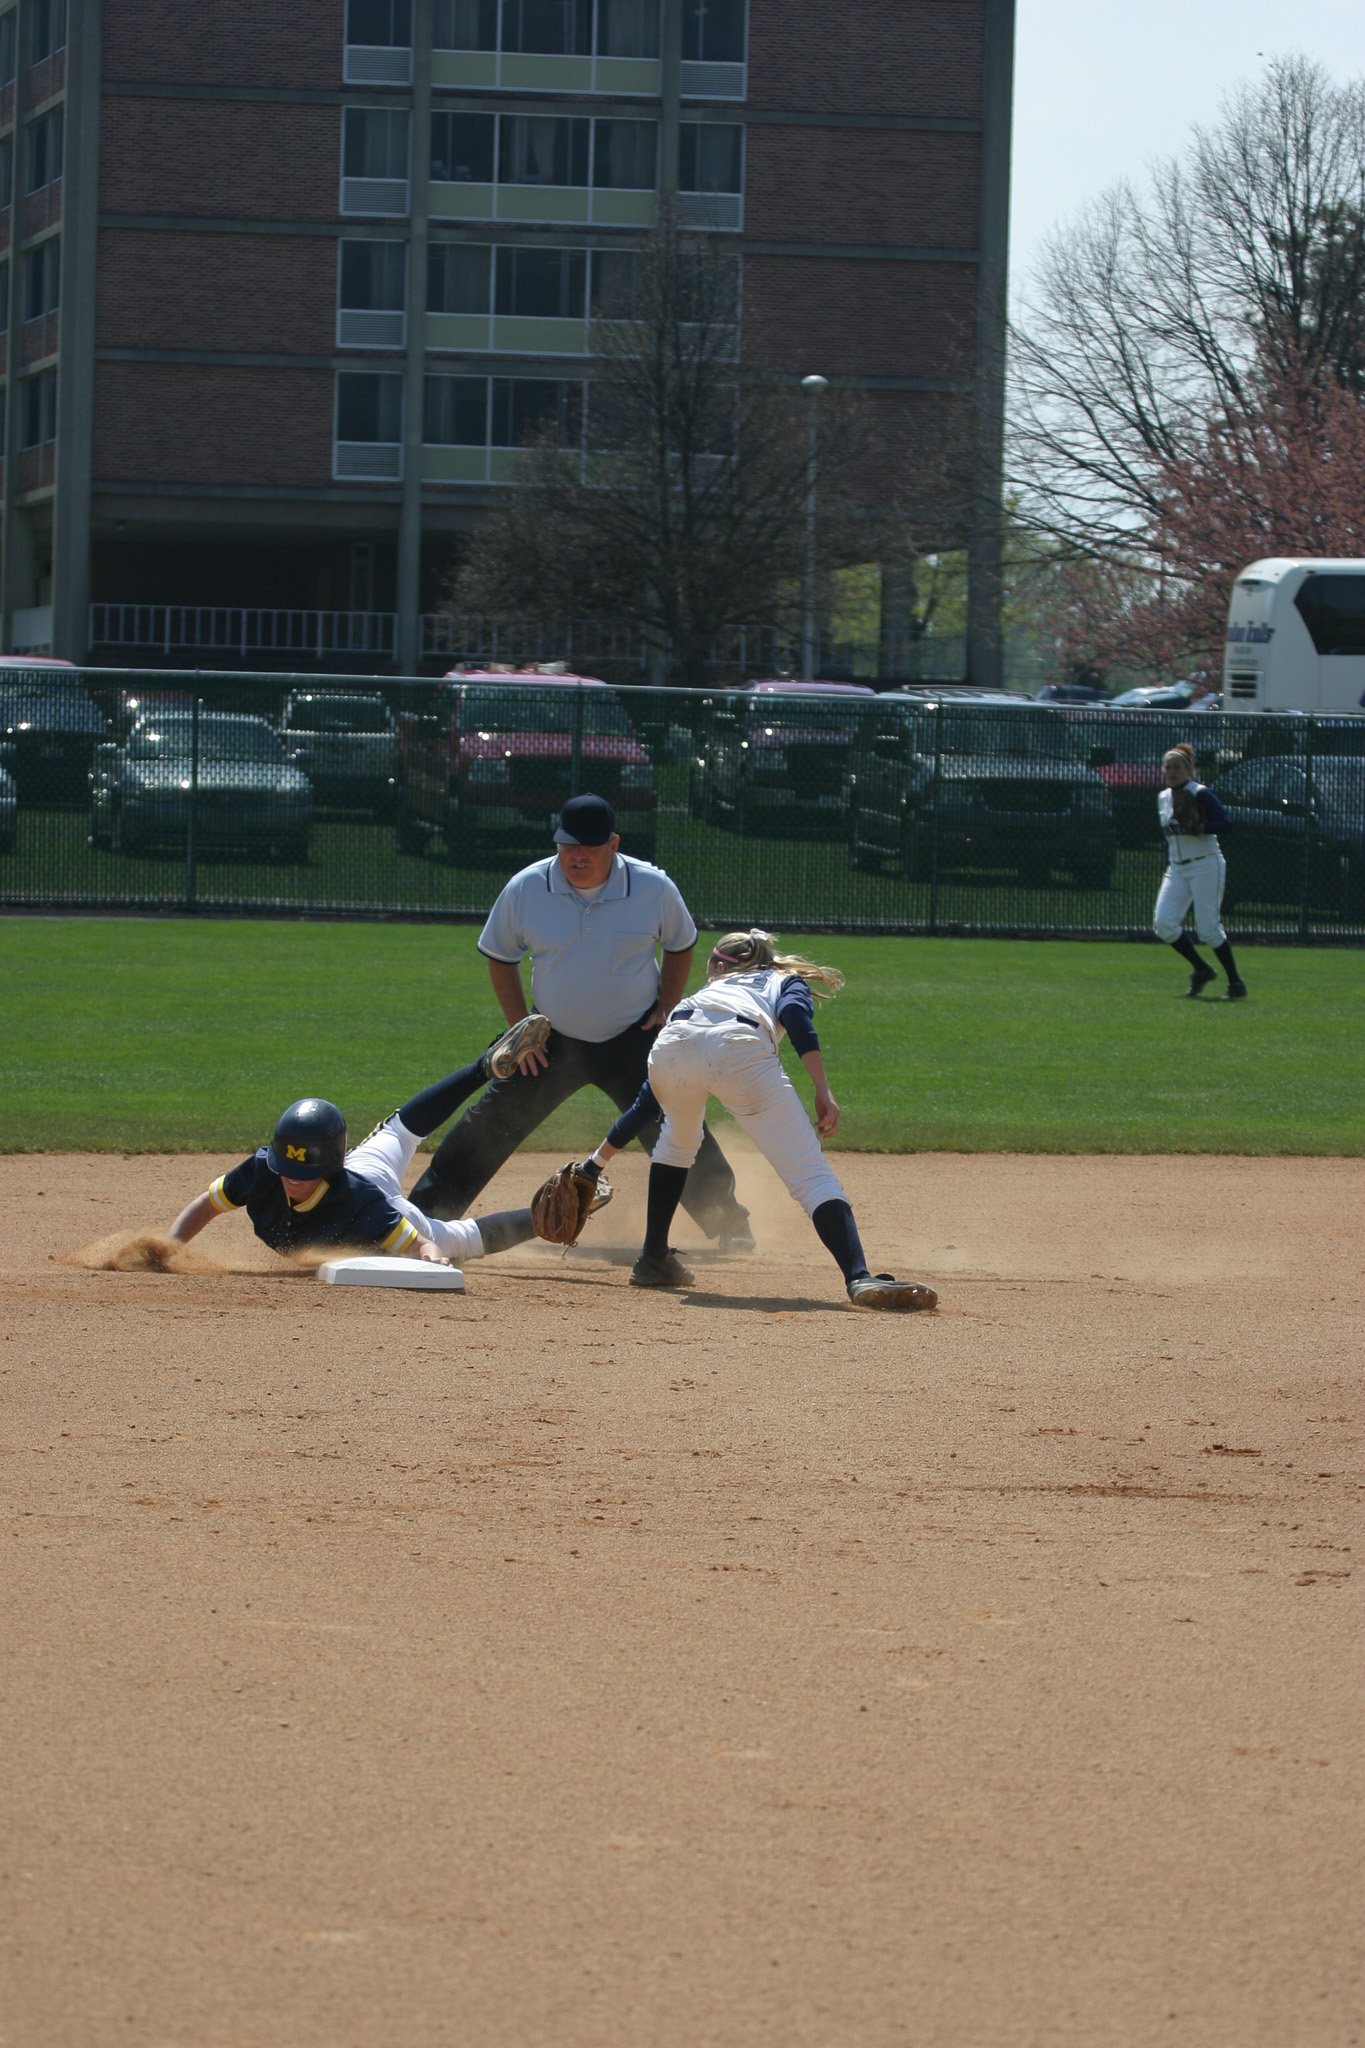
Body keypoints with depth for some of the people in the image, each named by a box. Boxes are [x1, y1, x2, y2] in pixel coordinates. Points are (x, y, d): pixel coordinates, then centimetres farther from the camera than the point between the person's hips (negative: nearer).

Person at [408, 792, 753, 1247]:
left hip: (633, 1039, -1)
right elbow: (499, 956, 4)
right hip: (552, 1040, 1)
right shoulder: (526, 890, -12)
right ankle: (424, 1213, 9)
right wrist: (520, 1028, -1)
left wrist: (666, 1009, -1)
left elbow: (680, 945, 7)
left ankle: (729, 1222, 6)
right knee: (490, 1125, -4)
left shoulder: (654, 889, -12)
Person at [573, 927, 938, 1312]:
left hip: (672, 1048, 4)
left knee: (679, 1138, 37)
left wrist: (596, 1163, 54)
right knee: (811, 1174, -8)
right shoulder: (785, 981, 37)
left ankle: (653, 1259, 35)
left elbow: (644, 1102, 45)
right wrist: (822, 1090, -1)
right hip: (740, 1047, -4)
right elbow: (794, 1013, 7)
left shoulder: (711, 990, 43)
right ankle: (860, 1278, -29)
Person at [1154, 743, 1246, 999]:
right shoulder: (1163, 797, 12)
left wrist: (1197, 828, -28)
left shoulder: (1200, 794, -10)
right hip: (1176, 869, 7)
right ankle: (1201, 970, 7)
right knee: (1163, 923, -10)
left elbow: (1225, 822, -18)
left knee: (1208, 928, -10)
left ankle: (1235, 982, 4)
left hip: (1206, 865, -7)